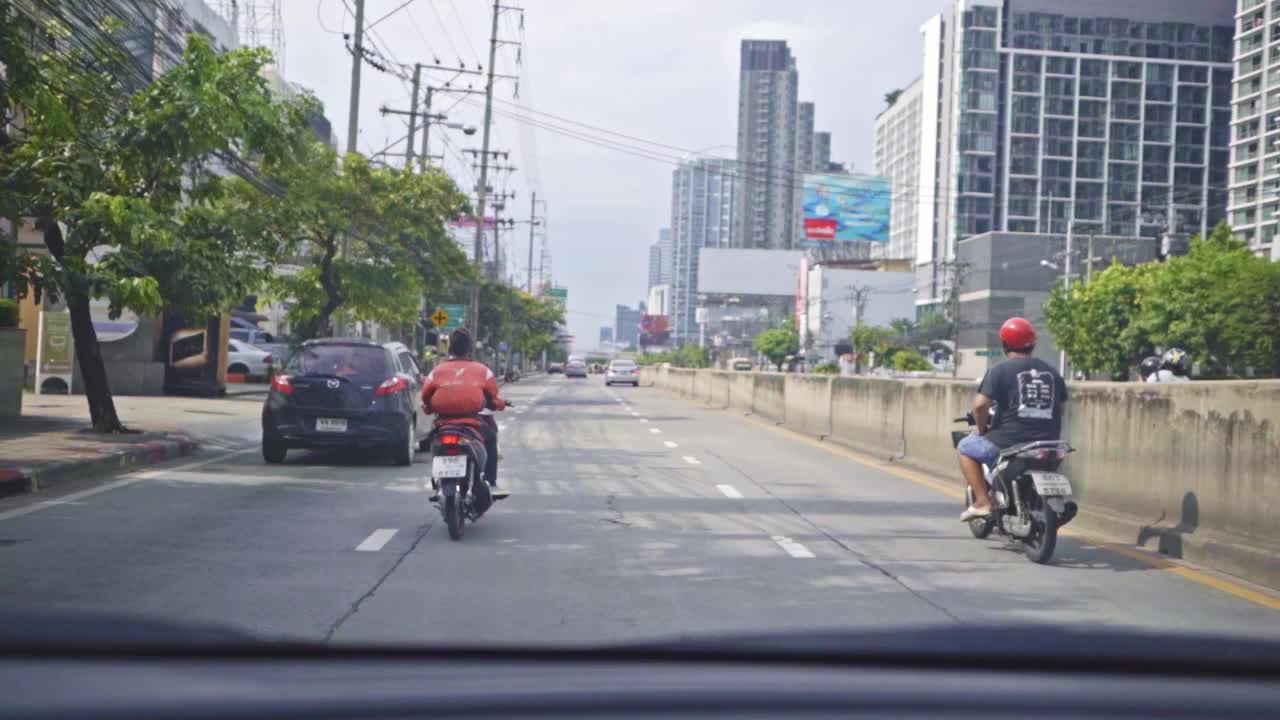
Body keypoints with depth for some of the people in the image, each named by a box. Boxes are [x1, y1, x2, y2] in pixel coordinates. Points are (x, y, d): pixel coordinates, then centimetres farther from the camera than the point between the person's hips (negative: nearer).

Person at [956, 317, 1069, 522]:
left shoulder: (1000, 370, -6)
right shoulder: (1051, 372, 11)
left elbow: (980, 404, -14)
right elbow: (1060, 407, 16)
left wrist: (982, 429, 3)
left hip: (1009, 442, -5)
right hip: (1047, 444, 5)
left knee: (965, 447, 17)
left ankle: (982, 501, 4)